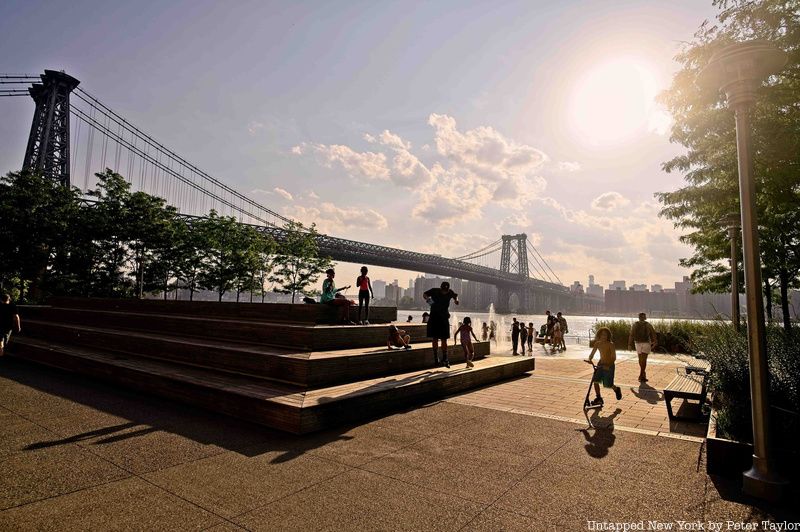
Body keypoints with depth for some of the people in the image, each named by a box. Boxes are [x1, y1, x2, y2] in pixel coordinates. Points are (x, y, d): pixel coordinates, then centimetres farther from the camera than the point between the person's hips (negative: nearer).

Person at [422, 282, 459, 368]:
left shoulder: (450, 292, -5)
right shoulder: (434, 291, -9)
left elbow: (455, 296, 16)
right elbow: (424, 294, 6)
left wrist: (456, 300, -8)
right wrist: (428, 298, -16)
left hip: (444, 319, 1)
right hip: (434, 318, -1)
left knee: (444, 339, 1)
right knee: (435, 339, 4)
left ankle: (444, 358, 9)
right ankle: (436, 358, 14)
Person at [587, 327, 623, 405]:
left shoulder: (610, 344, -15)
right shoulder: (597, 343, -1)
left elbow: (614, 357, -16)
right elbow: (592, 354, 2)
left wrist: (608, 365, -30)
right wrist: (589, 359, -18)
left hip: (609, 365, -5)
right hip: (600, 364, 5)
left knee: (607, 385, -2)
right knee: (595, 380, -8)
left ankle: (616, 389, 31)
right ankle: (598, 398, 6)